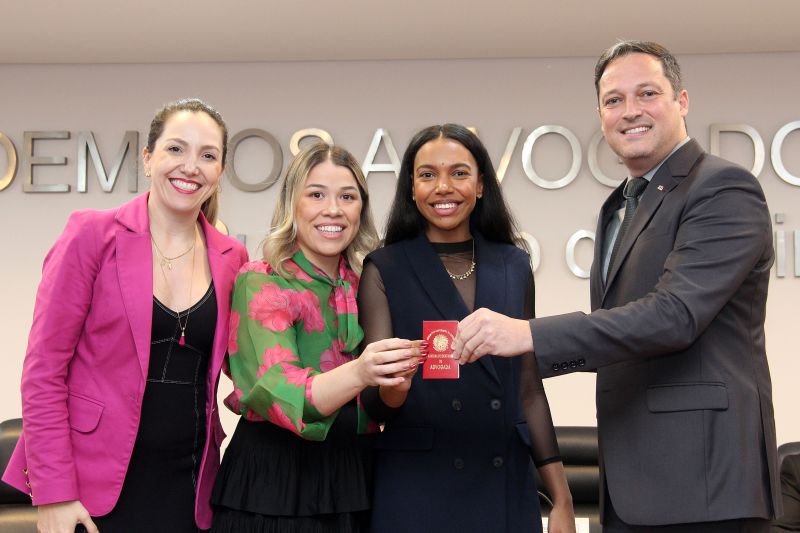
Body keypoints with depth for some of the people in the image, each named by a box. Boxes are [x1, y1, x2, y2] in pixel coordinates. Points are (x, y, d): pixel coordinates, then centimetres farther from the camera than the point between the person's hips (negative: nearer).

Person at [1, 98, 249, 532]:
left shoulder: (231, 259, 4)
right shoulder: (92, 235, -6)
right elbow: (43, 369, -7)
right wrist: (53, 493, -12)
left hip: (188, 488, 3)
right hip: (95, 488, -3)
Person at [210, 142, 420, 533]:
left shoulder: (365, 287, 5)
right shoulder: (259, 283, -11)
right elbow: (276, 392, -27)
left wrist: (398, 378, -6)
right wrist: (358, 374, -43)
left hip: (354, 481, 5)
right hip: (273, 480, -5)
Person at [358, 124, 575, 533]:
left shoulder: (514, 267, 5)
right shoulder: (384, 270, -4)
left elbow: (529, 389, 8)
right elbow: (374, 403, -8)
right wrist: (391, 389, -30)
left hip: (506, 489, 3)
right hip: (417, 492, -3)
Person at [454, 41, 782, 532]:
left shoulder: (724, 188, -11)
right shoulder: (620, 207, 17)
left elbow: (675, 313, -23)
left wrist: (529, 334, -29)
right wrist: (513, 357, 16)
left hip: (702, 478, -8)